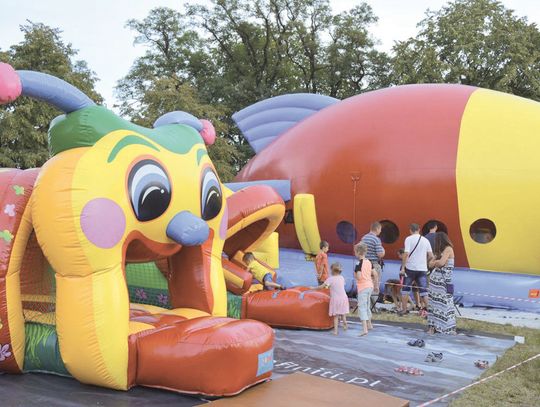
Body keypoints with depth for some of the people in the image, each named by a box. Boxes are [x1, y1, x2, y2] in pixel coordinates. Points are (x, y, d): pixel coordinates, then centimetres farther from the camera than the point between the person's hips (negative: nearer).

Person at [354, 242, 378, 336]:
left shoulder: (359, 264, -17)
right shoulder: (369, 262, 6)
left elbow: (359, 277, -27)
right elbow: (375, 274, 9)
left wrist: (354, 274, -5)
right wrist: (376, 285, 19)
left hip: (362, 287, -8)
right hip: (370, 286, 8)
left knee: (362, 307, -9)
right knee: (367, 306, 24)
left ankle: (364, 329, -20)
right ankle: (369, 324, 40)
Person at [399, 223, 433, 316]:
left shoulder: (409, 239, -6)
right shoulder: (425, 240, 7)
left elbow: (406, 254, -15)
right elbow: (431, 256, 5)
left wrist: (402, 268, -13)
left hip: (410, 268, -3)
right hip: (422, 269, 3)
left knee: (405, 289, 10)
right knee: (423, 290, 6)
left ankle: (404, 309, 12)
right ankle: (426, 309, -1)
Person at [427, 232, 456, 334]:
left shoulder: (448, 249, -7)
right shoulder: (440, 251, 16)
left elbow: (441, 263, -18)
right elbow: (431, 264, 13)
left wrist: (435, 261, 2)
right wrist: (437, 262, -5)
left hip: (444, 281, -8)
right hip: (435, 280, 8)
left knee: (445, 303, -8)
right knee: (433, 302, 6)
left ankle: (450, 329, -6)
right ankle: (432, 326, 10)